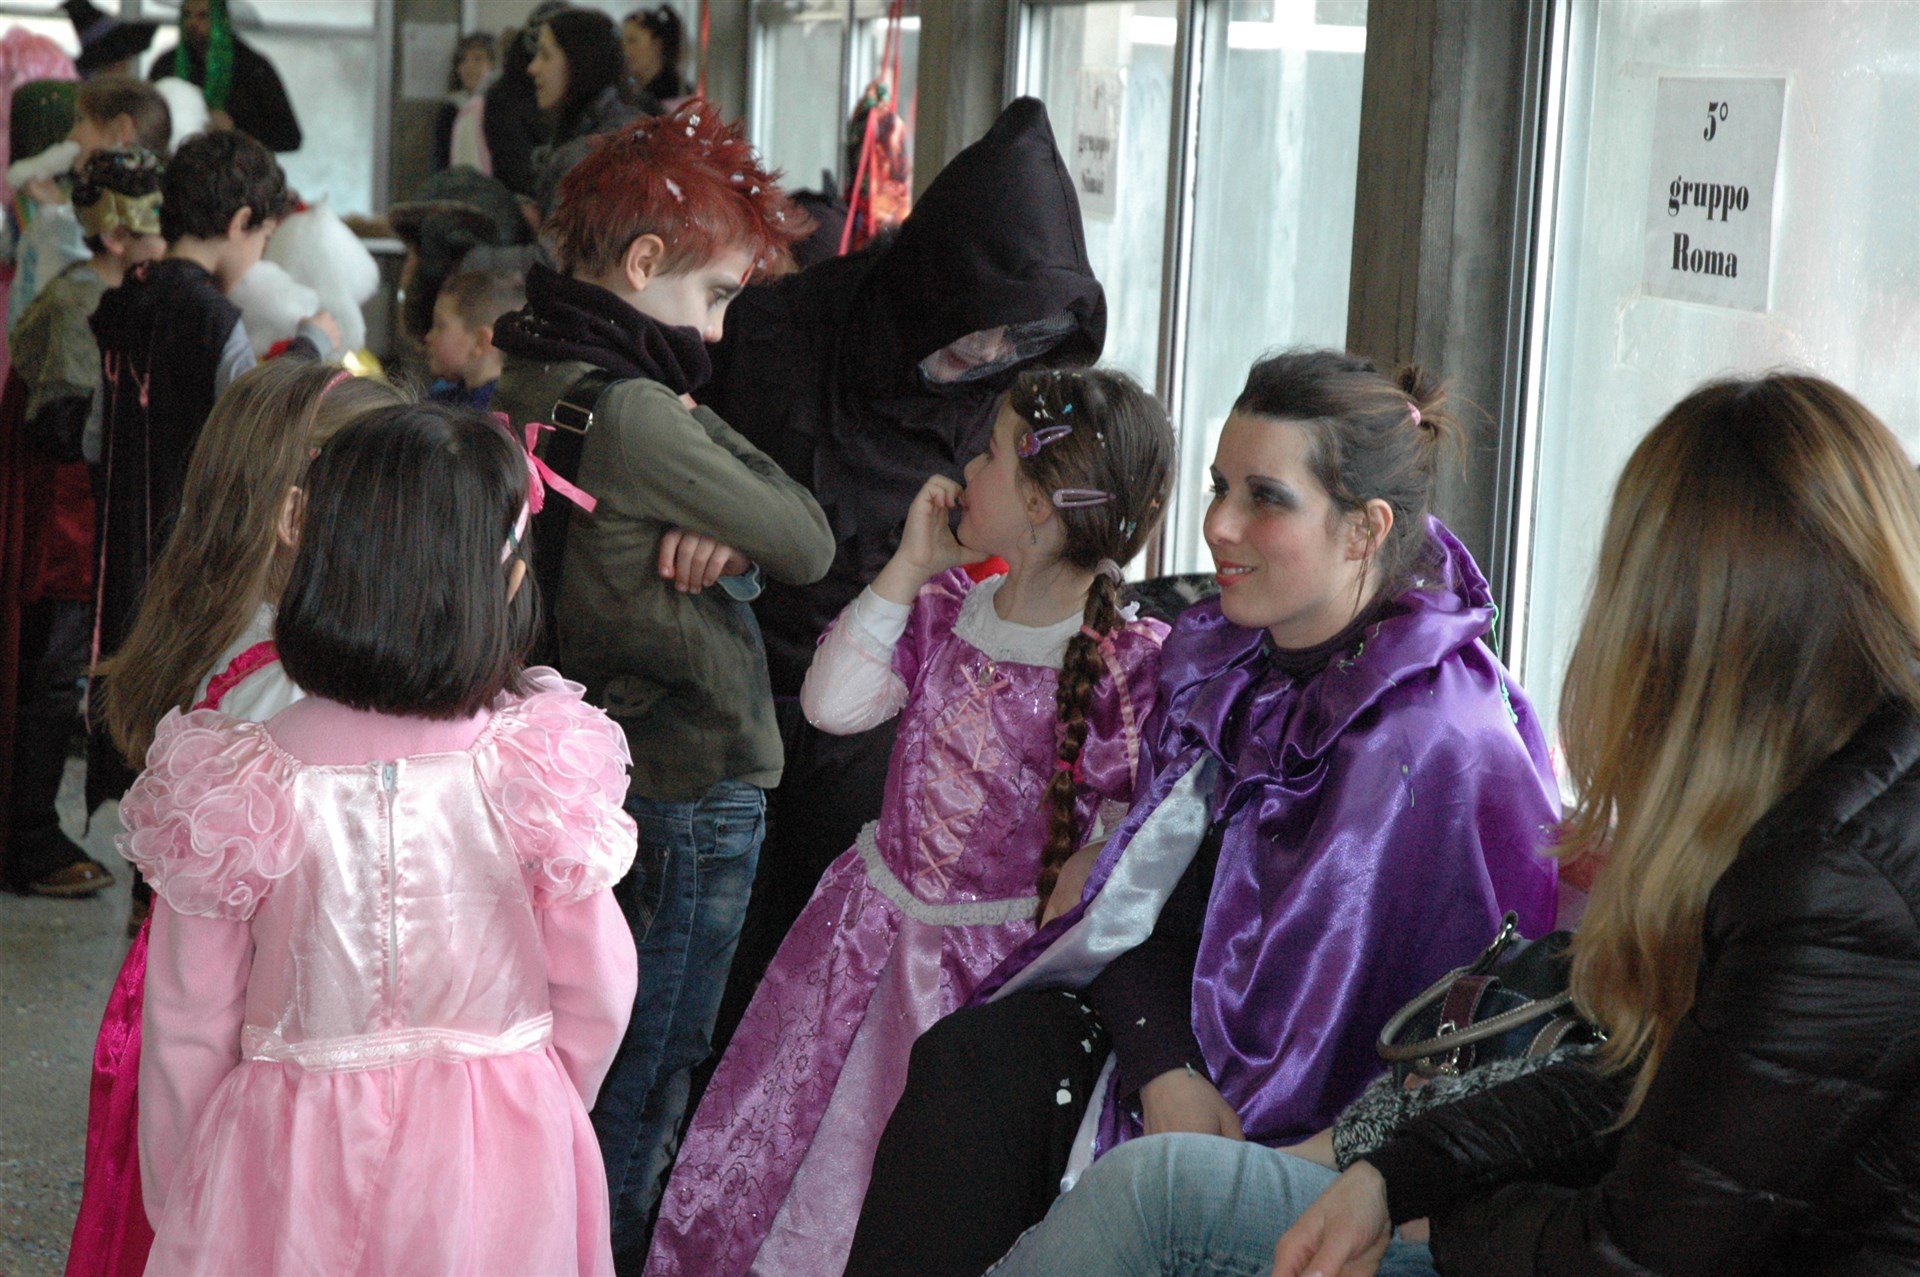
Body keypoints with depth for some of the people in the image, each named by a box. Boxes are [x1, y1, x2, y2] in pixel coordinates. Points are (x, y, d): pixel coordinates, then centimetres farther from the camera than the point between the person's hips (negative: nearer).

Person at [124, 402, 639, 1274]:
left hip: (290, 1170, 0)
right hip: (495, 1175, 1)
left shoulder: (232, 789, -16)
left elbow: (188, 1035, -6)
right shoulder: (545, 766, -16)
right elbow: (596, 997, -4)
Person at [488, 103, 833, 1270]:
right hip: (690, 789, -9)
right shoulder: (631, 413, -23)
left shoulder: (530, 379, 5)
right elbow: (810, 546, -15)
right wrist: (700, 420, -6)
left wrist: (719, 527, -12)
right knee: (645, 1083, 3)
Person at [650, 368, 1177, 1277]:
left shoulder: (1128, 664, -16)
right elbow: (832, 704, -8)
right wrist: (909, 568, -8)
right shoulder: (945, 606, 1)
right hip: (874, 924, 6)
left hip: (996, 960, -6)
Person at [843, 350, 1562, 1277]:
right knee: (967, 1062, -19)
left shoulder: (1439, 740, -20)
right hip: (1172, 1022, 7)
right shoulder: (1222, 660, 4)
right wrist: (1165, 1069, -14)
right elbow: (1146, 887, 4)